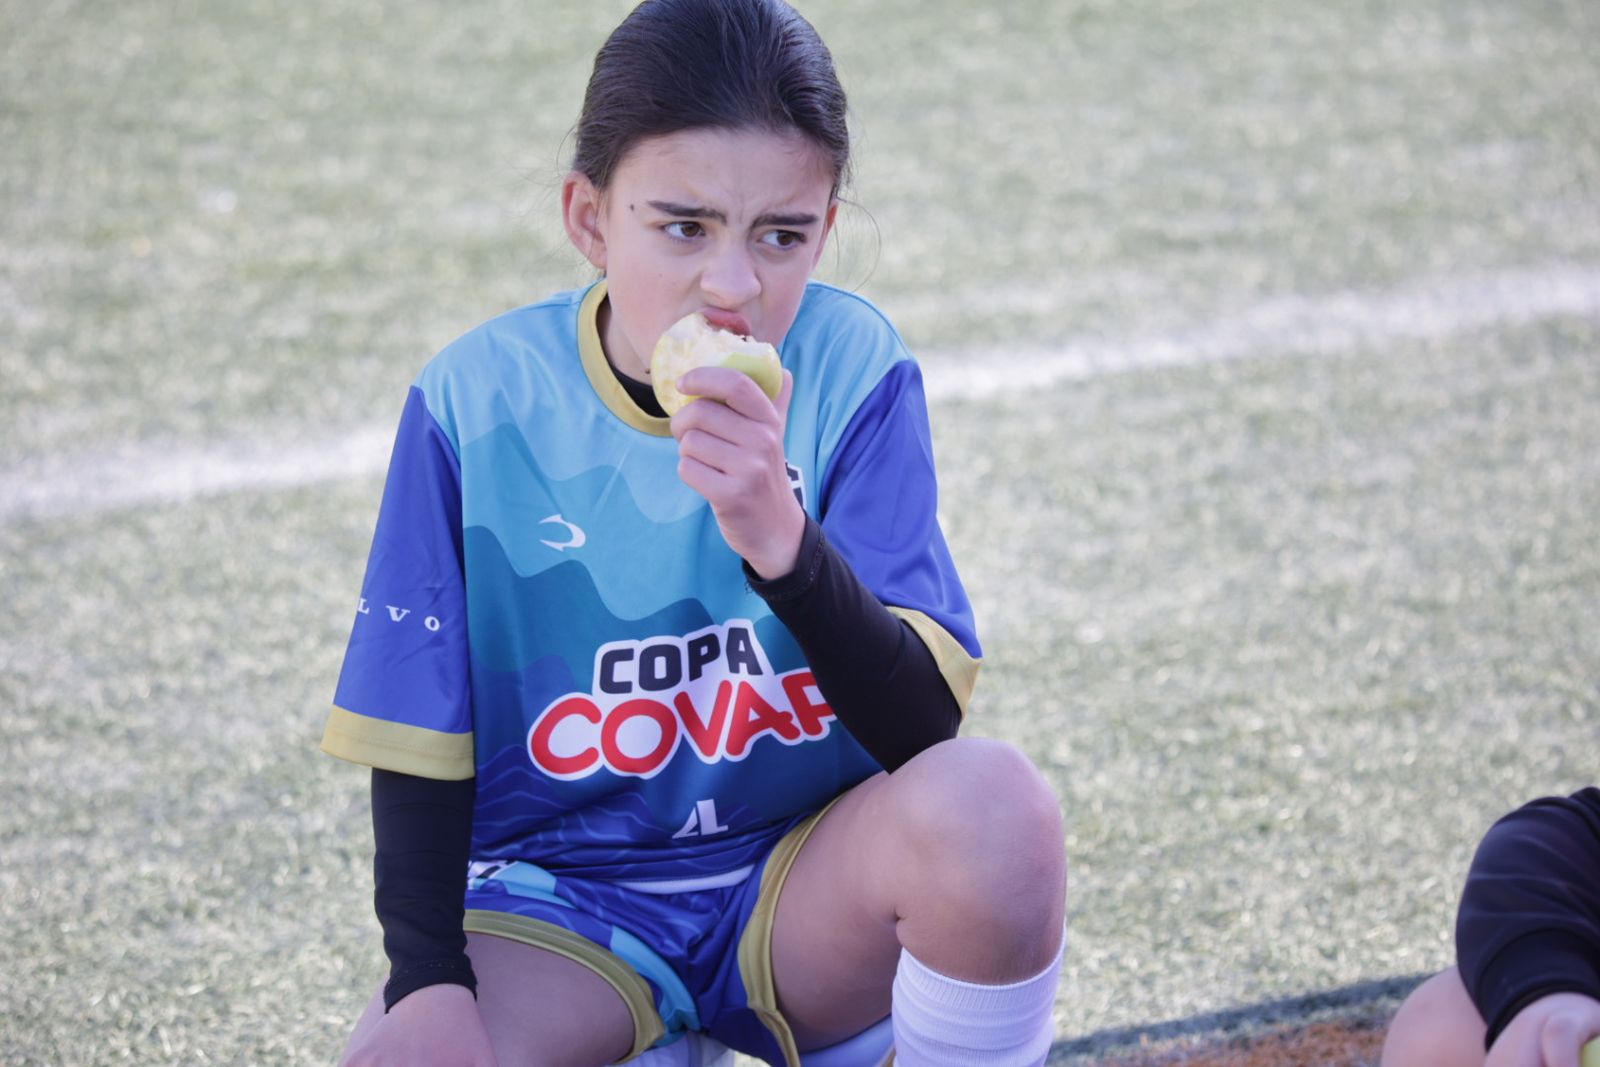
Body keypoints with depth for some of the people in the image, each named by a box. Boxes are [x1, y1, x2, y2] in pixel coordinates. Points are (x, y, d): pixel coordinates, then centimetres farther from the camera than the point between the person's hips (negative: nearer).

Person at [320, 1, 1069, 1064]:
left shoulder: (853, 369, -10)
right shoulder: (481, 401, -10)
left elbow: (925, 733, -16)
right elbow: (418, 743, -4)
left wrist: (785, 543, -33)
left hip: (803, 889, 0)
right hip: (558, 898, 0)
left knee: (994, 802, -31)